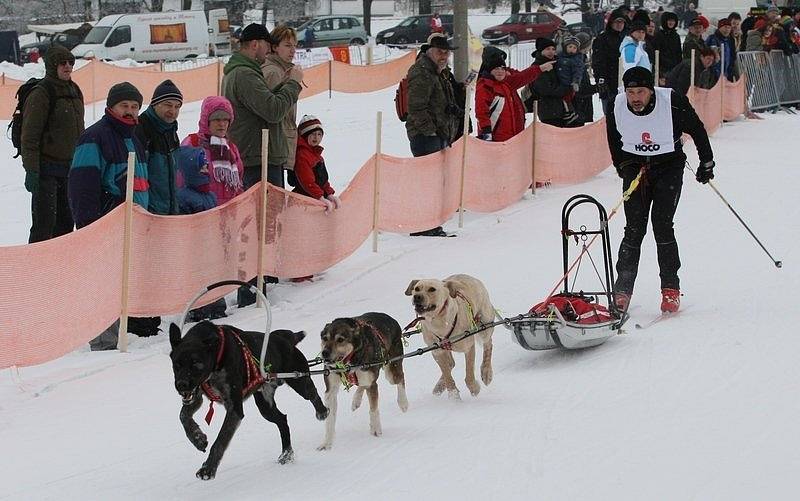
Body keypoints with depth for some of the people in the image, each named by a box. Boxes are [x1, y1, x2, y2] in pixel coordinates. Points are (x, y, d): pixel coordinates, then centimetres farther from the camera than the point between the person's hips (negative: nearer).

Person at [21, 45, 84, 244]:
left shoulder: (74, 91, 13)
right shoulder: (41, 94, -11)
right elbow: (30, 136, -13)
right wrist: (31, 170, -18)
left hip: (69, 167, 8)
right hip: (46, 169, -8)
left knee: (65, 222, 10)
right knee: (45, 223, -9)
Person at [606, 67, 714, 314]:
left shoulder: (672, 102, -21)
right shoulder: (617, 108, -13)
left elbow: (696, 130, -4)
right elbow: (614, 141, 9)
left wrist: (706, 162, 3)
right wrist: (623, 168, 8)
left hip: (669, 166, -2)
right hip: (635, 168, 2)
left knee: (662, 225, -13)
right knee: (634, 229, -6)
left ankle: (671, 289, -3)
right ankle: (622, 291, -1)